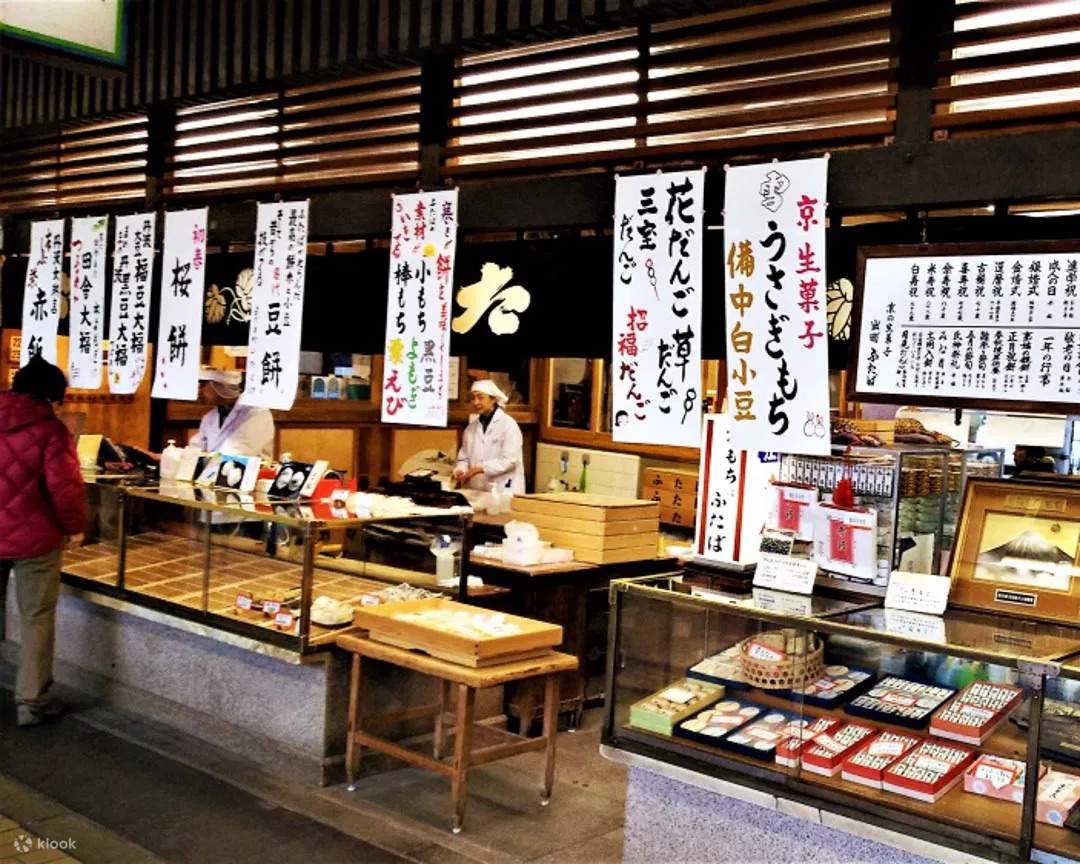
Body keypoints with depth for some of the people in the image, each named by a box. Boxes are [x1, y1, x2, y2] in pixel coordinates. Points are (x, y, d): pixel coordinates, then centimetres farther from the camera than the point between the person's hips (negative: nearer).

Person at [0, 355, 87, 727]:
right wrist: (75, 526, -2)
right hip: (32, 535, -5)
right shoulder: (50, 428, -14)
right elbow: (64, 485, -18)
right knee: (36, 618, 5)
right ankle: (31, 702, 8)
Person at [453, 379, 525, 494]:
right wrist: (460, 471, -7)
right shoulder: (471, 428, 13)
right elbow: (464, 458, 14)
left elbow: (509, 461, -13)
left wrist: (480, 469, -19)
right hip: (476, 491, 4)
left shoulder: (508, 424, -5)